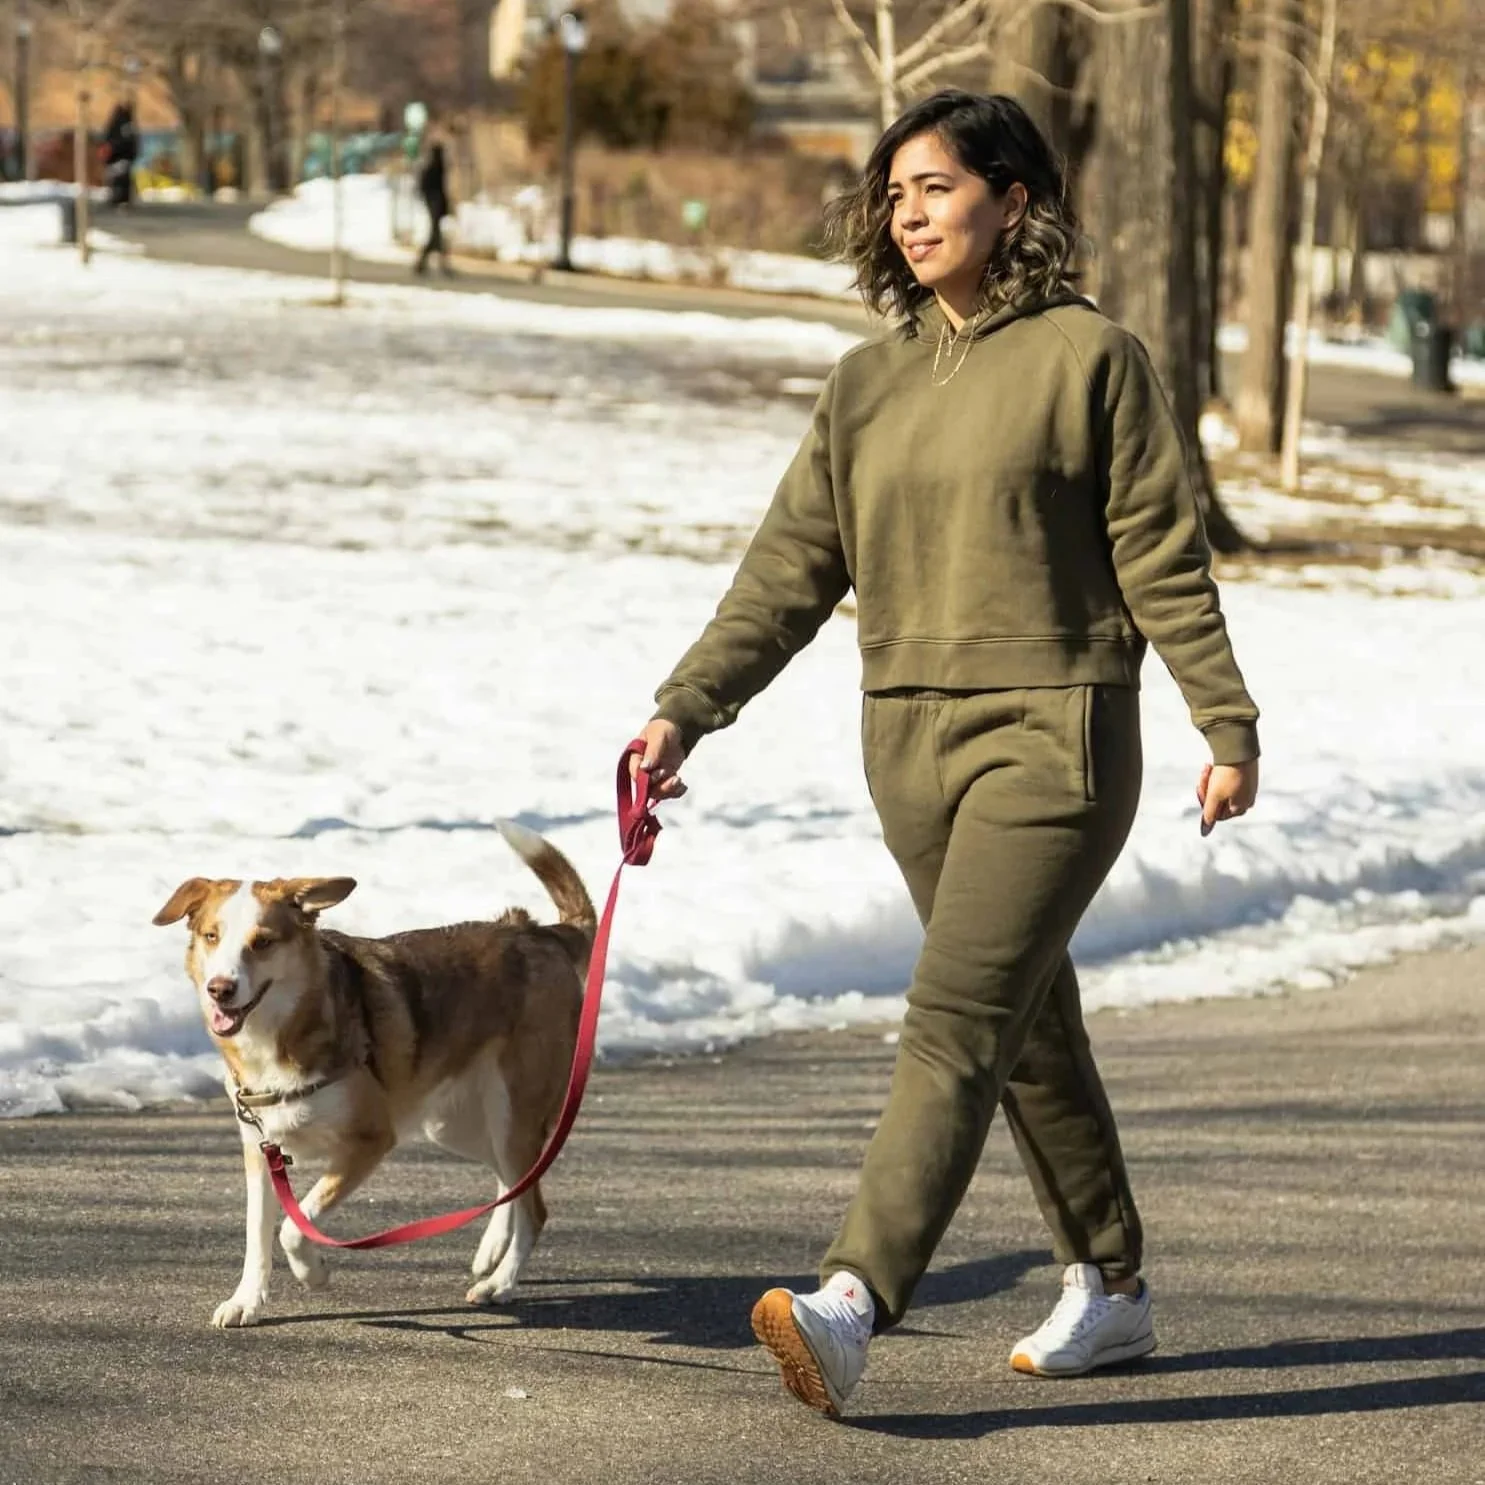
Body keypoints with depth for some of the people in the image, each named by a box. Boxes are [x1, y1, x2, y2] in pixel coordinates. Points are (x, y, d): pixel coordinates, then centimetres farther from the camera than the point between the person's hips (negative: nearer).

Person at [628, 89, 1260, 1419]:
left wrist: (1227, 723, -5)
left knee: (956, 1022, -16)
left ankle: (850, 1307, -27)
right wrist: (686, 710, -1)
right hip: (911, 742, 6)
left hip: (1053, 735, -6)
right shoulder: (868, 384, 10)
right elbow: (792, 570, 8)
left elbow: (1164, 555, -4)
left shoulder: (1090, 358, -5)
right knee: (1029, 1027, 15)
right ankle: (1112, 1291, 29)